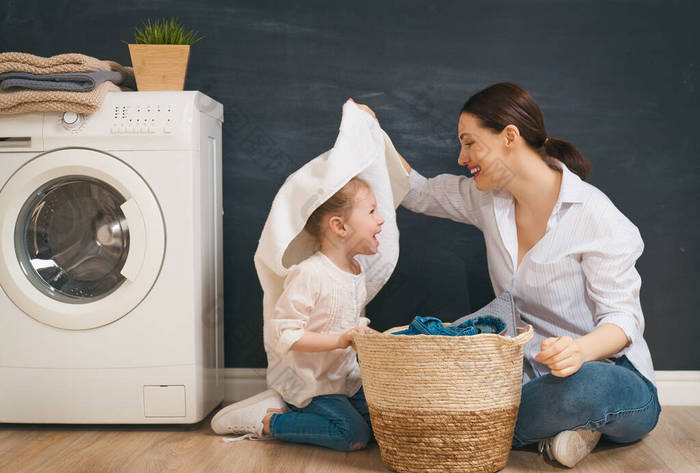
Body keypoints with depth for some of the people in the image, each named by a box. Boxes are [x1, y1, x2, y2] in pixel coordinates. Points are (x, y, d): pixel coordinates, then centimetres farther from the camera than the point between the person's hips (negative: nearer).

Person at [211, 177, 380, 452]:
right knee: (353, 434, -20)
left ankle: (293, 407, 9)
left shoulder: (356, 271, 6)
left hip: (343, 375, 9)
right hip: (306, 379, -8)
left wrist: (362, 335, 1)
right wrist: (338, 340, -31)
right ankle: (266, 421, -6)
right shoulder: (308, 274, -23)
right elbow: (286, 334, -25)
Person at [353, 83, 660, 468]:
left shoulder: (594, 216, -16)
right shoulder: (487, 198, 4)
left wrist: (580, 350, -39)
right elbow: (418, 192, 21)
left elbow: (622, 317, -17)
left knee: (581, 388, -43)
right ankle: (549, 433, -13)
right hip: (533, 374, 6)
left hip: (606, 372, -6)